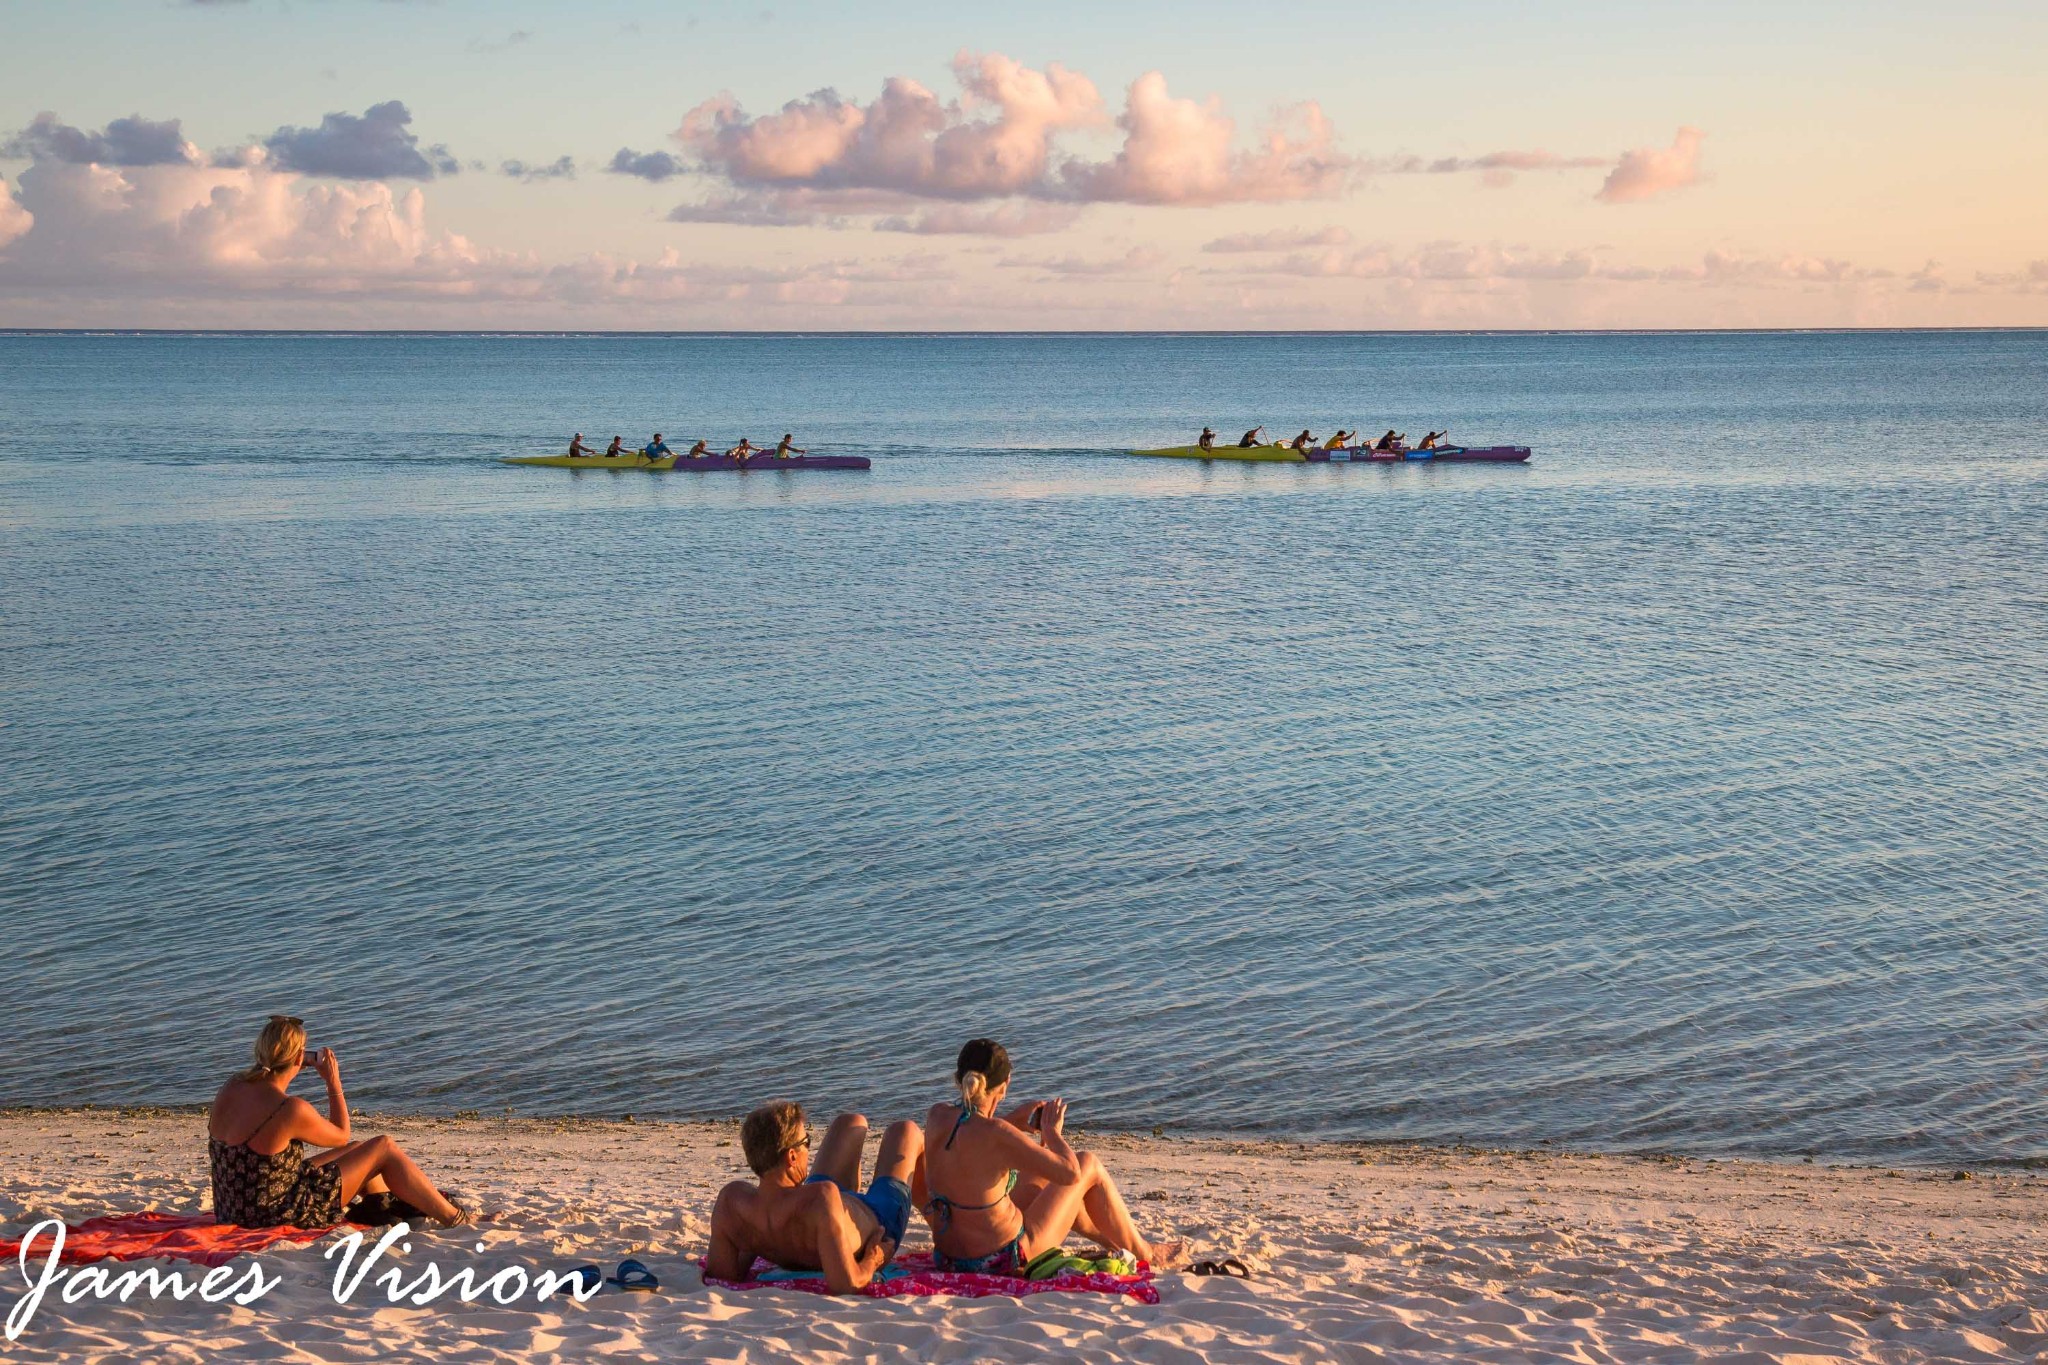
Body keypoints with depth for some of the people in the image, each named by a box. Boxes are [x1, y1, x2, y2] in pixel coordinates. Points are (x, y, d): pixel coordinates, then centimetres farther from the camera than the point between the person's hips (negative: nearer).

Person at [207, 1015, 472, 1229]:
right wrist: (334, 1082, 2)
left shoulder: (232, 1086, -4)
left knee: (357, 1150, 26)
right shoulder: (292, 1109, -26)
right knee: (384, 1148, 4)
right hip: (280, 1214, -8)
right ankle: (453, 1217, 16)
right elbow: (340, 1136, -5)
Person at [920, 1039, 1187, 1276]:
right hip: (1003, 1262, -7)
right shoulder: (995, 1134, -29)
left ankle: (1111, 1239, 50)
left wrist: (1014, 1120, 9)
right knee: (1089, 1165, 9)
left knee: (1041, 1174, 30)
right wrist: (1052, 1131, -3)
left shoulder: (937, 1116, -8)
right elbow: (1070, 1172, -20)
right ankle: (1144, 1253, 30)